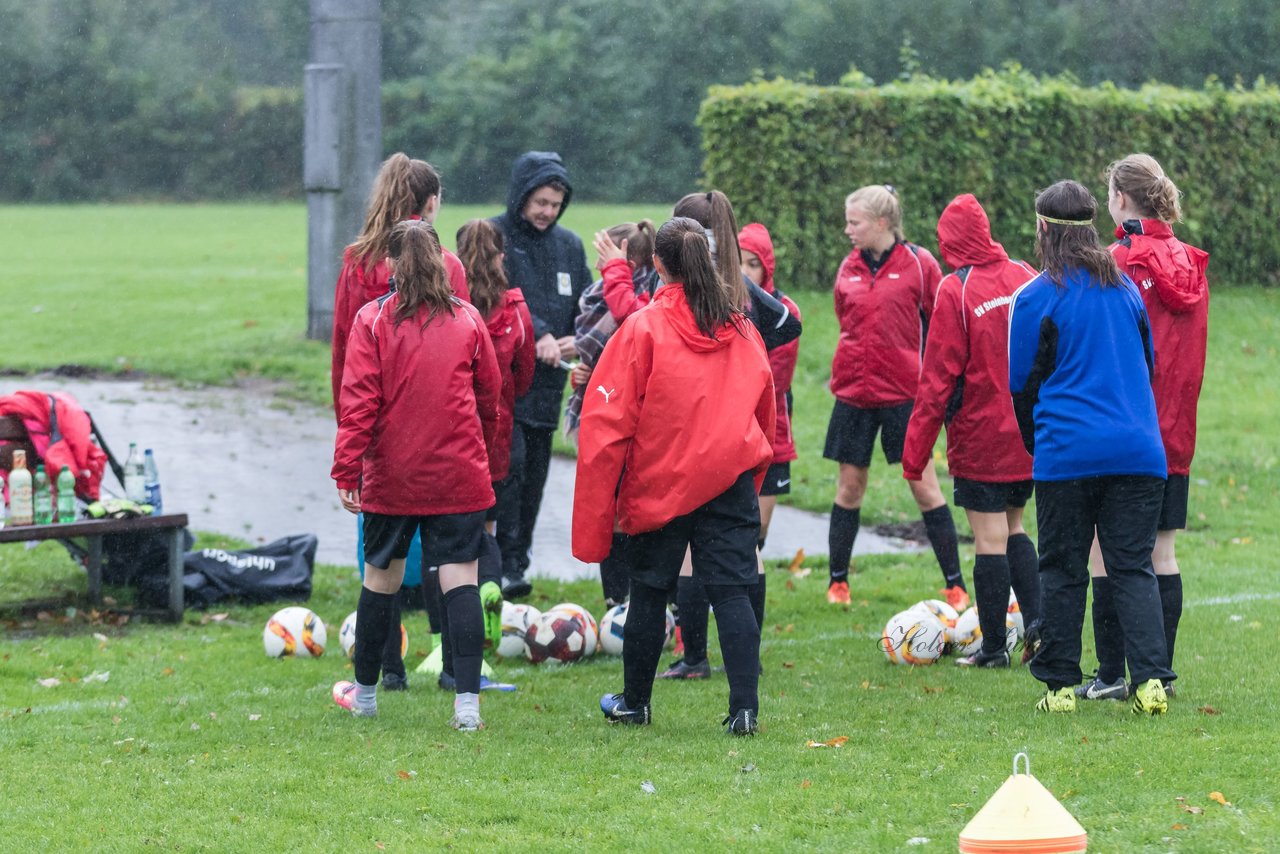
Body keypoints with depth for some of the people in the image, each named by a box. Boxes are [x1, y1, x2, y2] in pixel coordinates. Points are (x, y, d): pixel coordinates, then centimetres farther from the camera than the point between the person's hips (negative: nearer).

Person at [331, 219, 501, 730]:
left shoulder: (372, 321, -5)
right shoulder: (468, 321, 1)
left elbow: (357, 402, -10)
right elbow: (490, 398, 10)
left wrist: (346, 471, -9)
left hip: (391, 476, 0)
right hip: (460, 476, 0)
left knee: (380, 578, 14)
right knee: (460, 581, -2)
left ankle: (365, 692, 28)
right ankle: (467, 701, -11)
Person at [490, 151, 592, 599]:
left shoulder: (570, 246, 15)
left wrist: (579, 340, -8)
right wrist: (539, 334, -27)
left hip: (546, 380, 6)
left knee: (534, 474, 8)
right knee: (508, 465, -16)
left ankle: (519, 560, 16)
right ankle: (506, 567, -17)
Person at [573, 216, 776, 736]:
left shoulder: (643, 329, -9)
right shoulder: (742, 330, 5)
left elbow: (608, 421, -11)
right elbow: (765, 415, 16)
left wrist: (594, 512, -8)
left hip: (659, 482, -2)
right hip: (731, 479, 2)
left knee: (648, 591, 12)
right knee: (732, 591, 0)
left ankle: (634, 702, 25)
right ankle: (744, 708, -12)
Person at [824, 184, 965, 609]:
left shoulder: (918, 263, -6)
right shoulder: (849, 269, 7)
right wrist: (845, 373, 11)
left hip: (904, 393, -4)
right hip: (854, 394, 4)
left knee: (924, 485, -2)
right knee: (849, 484, 7)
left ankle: (955, 585, 3)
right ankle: (837, 582, 18)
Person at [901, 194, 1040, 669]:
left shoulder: (955, 291, -13)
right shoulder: (1024, 277, 1)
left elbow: (939, 376, -13)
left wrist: (916, 448, -8)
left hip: (980, 434, -5)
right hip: (1030, 434, 5)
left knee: (990, 538, 1)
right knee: (1013, 527, 19)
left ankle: (993, 646, 6)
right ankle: (1037, 618, 5)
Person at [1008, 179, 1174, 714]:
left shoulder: (1035, 298, -4)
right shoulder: (1124, 287, 11)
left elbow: (1022, 384, 3)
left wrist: (1035, 443, 19)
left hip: (1067, 453, -3)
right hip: (1138, 450, 3)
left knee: (1063, 570, 6)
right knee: (1134, 568, 3)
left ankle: (1060, 684, 8)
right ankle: (1151, 680, -10)